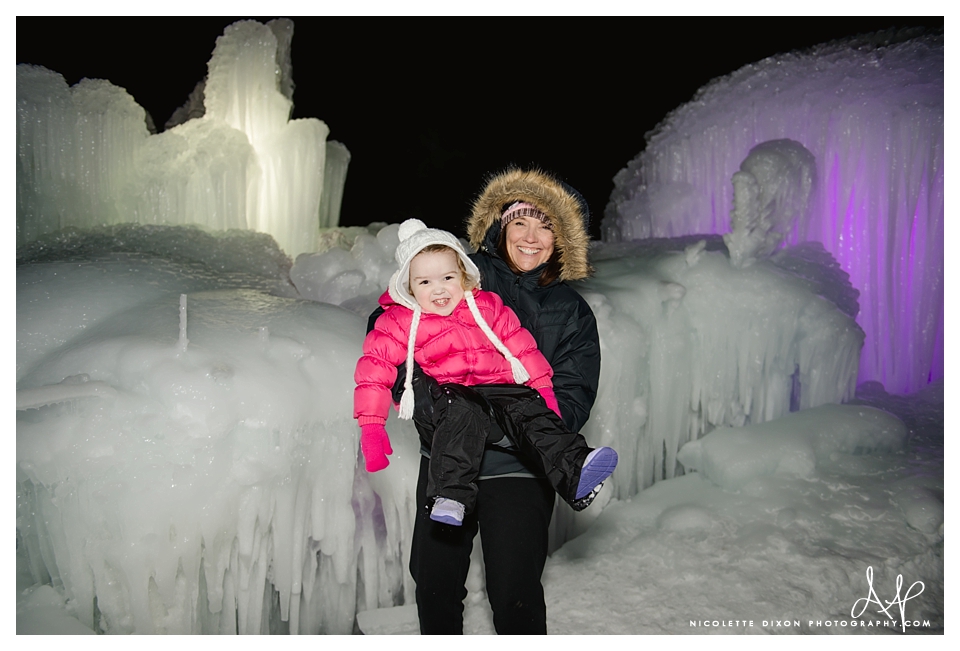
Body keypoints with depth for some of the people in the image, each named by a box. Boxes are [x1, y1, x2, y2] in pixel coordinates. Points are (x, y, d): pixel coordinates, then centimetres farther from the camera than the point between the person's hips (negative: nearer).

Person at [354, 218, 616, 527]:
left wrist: (542, 386, 10)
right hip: (450, 395, -3)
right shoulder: (400, 322, 5)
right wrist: (371, 426, -8)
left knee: (531, 412, -24)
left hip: (500, 391, 3)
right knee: (462, 414, -36)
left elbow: (519, 345, 18)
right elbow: (374, 368, 0)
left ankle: (576, 476, -32)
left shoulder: (487, 307, 14)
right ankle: (451, 496, -43)